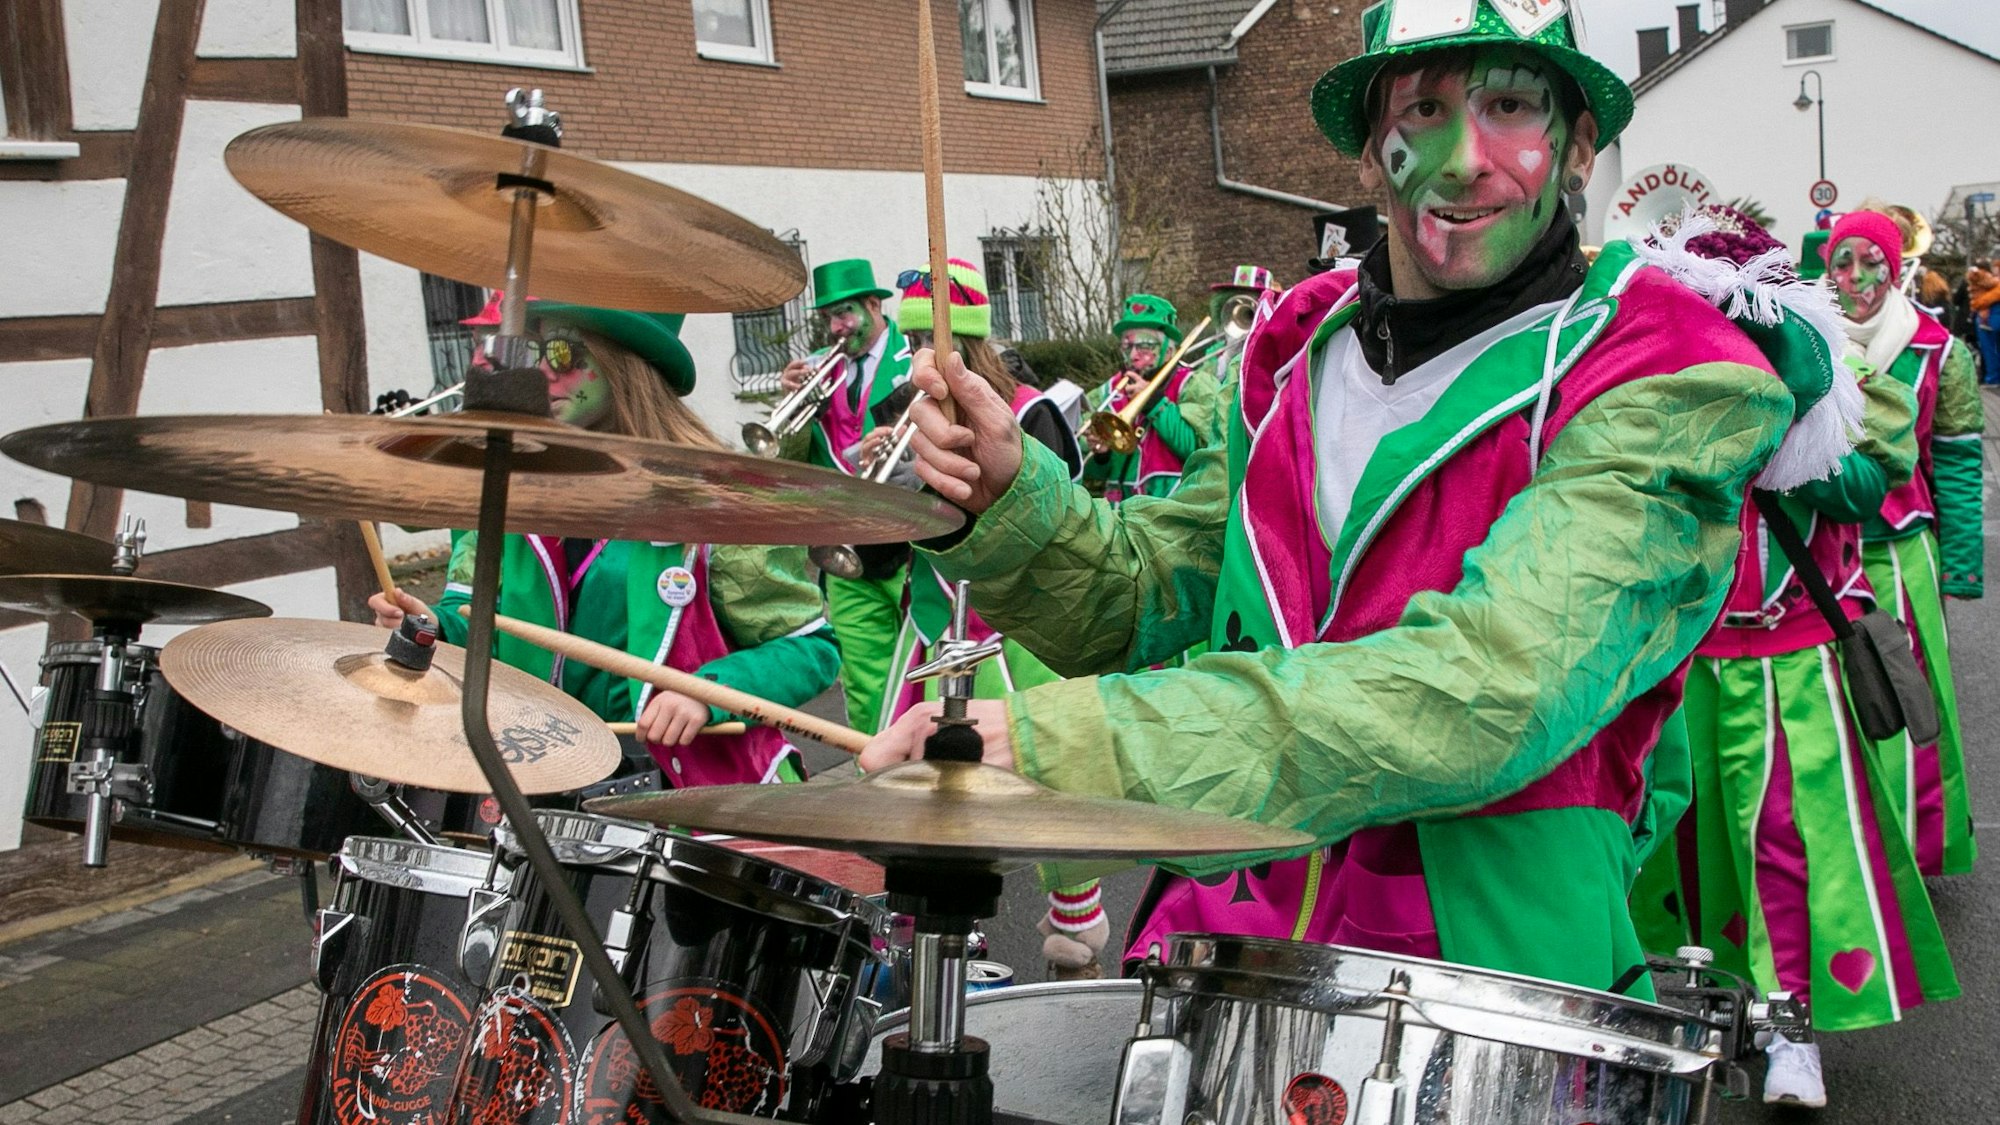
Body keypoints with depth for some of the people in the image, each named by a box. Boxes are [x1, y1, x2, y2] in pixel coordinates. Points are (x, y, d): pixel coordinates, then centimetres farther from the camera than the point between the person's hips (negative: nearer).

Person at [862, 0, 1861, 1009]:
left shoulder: (1667, 393, -10)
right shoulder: (1302, 352, 9)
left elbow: (1491, 692, -25)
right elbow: (1145, 595, 14)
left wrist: (1062, 744, -32)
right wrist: (1008, 500, -9)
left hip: (1487, 959, -4)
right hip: (1226, 929, 4)